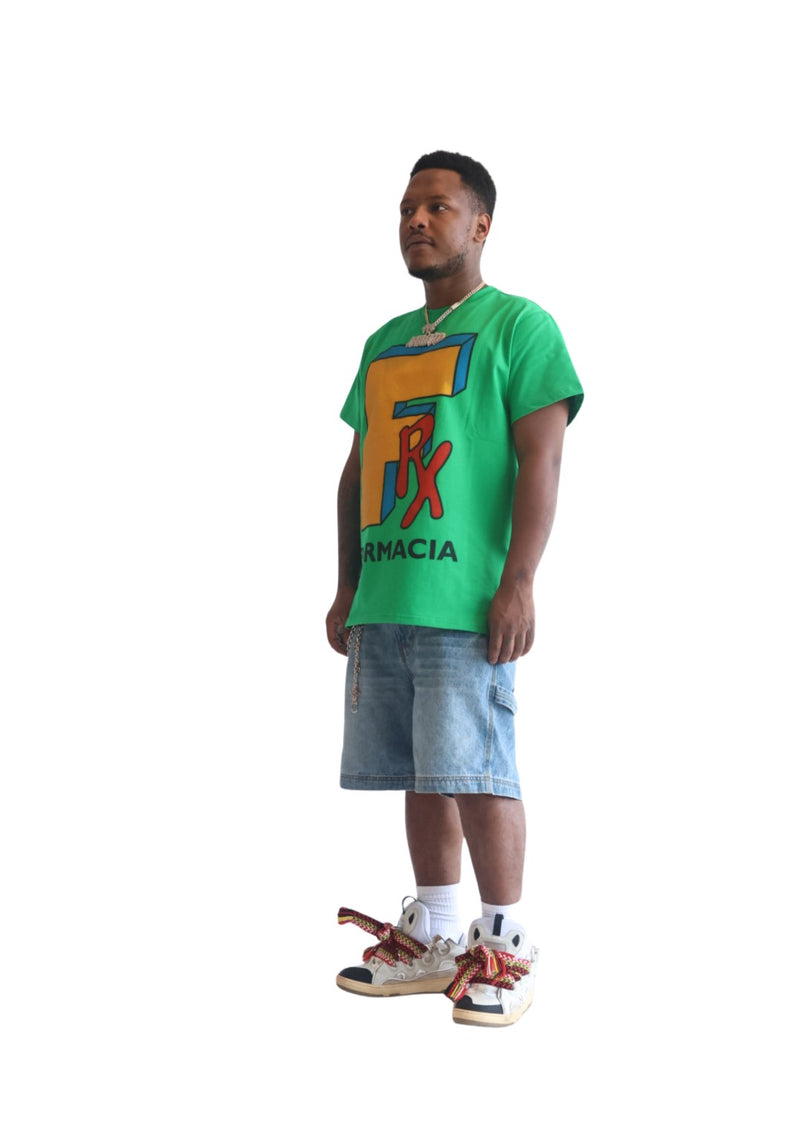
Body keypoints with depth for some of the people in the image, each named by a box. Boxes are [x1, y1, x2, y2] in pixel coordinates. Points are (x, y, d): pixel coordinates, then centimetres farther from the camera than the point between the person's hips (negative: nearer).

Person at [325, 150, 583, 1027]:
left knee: (476, 773, -6)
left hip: (466, 601, -6)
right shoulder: (384, 343, 21)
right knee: (421, 774, 10)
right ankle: (433, 940, 21)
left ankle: (504, 947, 7)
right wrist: (347, 588, 16)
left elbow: (539, 460, -7)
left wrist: (519, 582, -15)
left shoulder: (518, 325, 1)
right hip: (383, 601, 6)